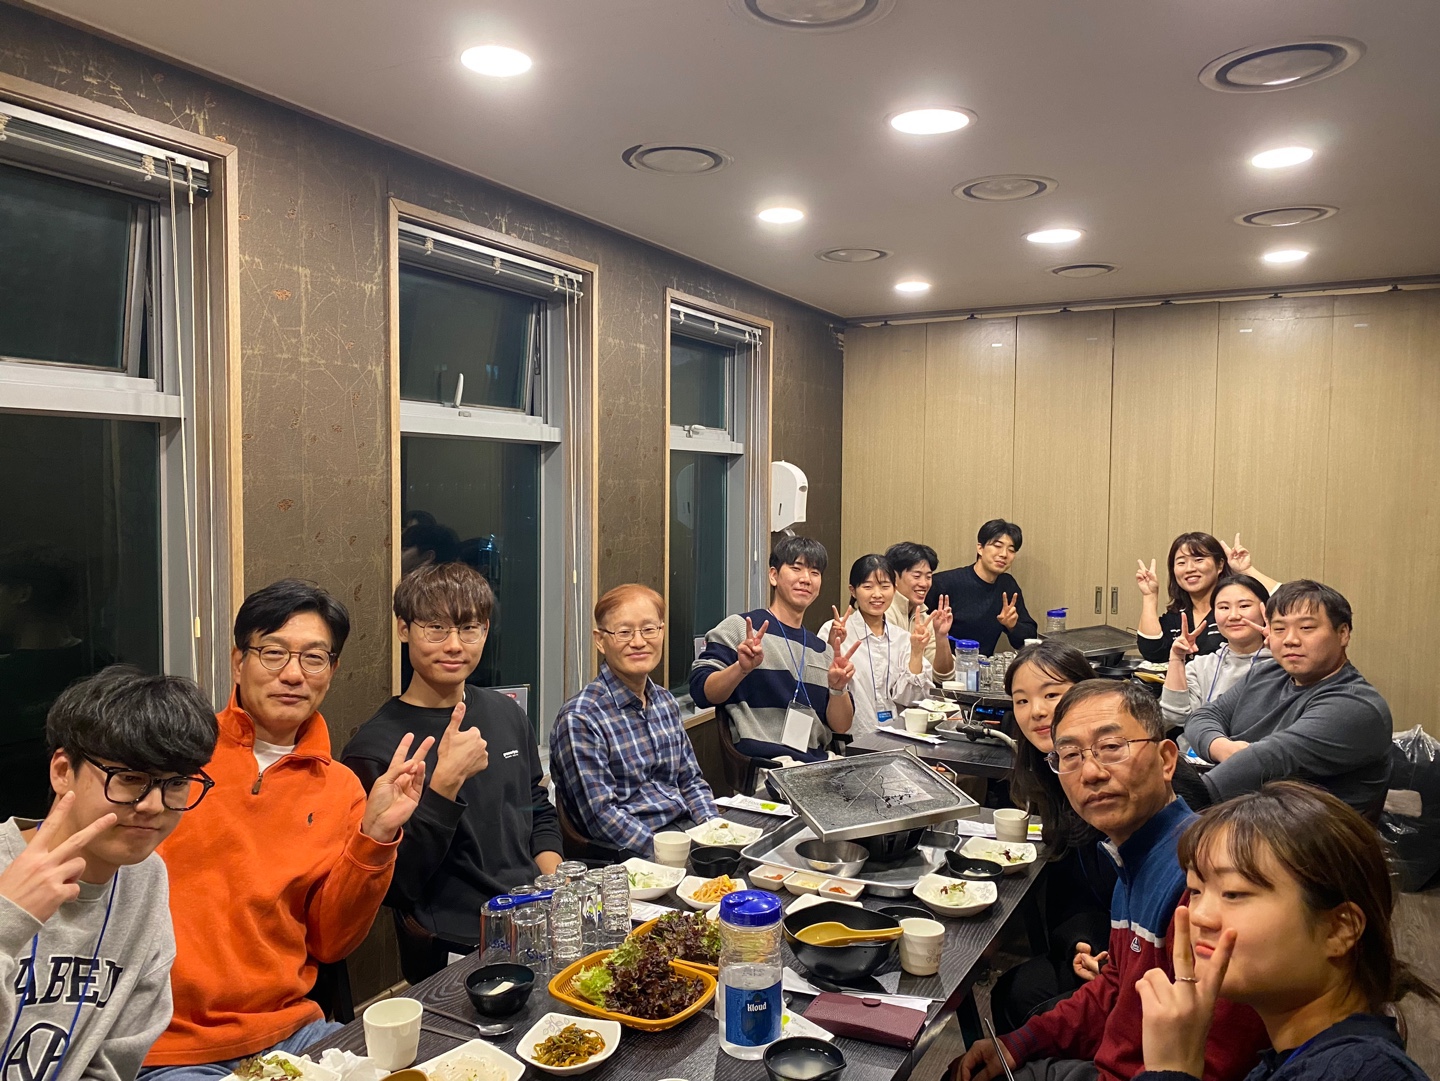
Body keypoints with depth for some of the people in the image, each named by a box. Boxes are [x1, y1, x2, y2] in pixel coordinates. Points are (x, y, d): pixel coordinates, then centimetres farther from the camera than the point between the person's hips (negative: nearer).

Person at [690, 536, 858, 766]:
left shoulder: (823, 650, 19)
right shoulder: (739, 628, 3)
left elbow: (840, 726, 13)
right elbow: (701, 693, -7)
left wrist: (838, 687, -7)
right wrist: (741, 668, -24)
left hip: (818, 763, 6)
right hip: (761, 763, -6)